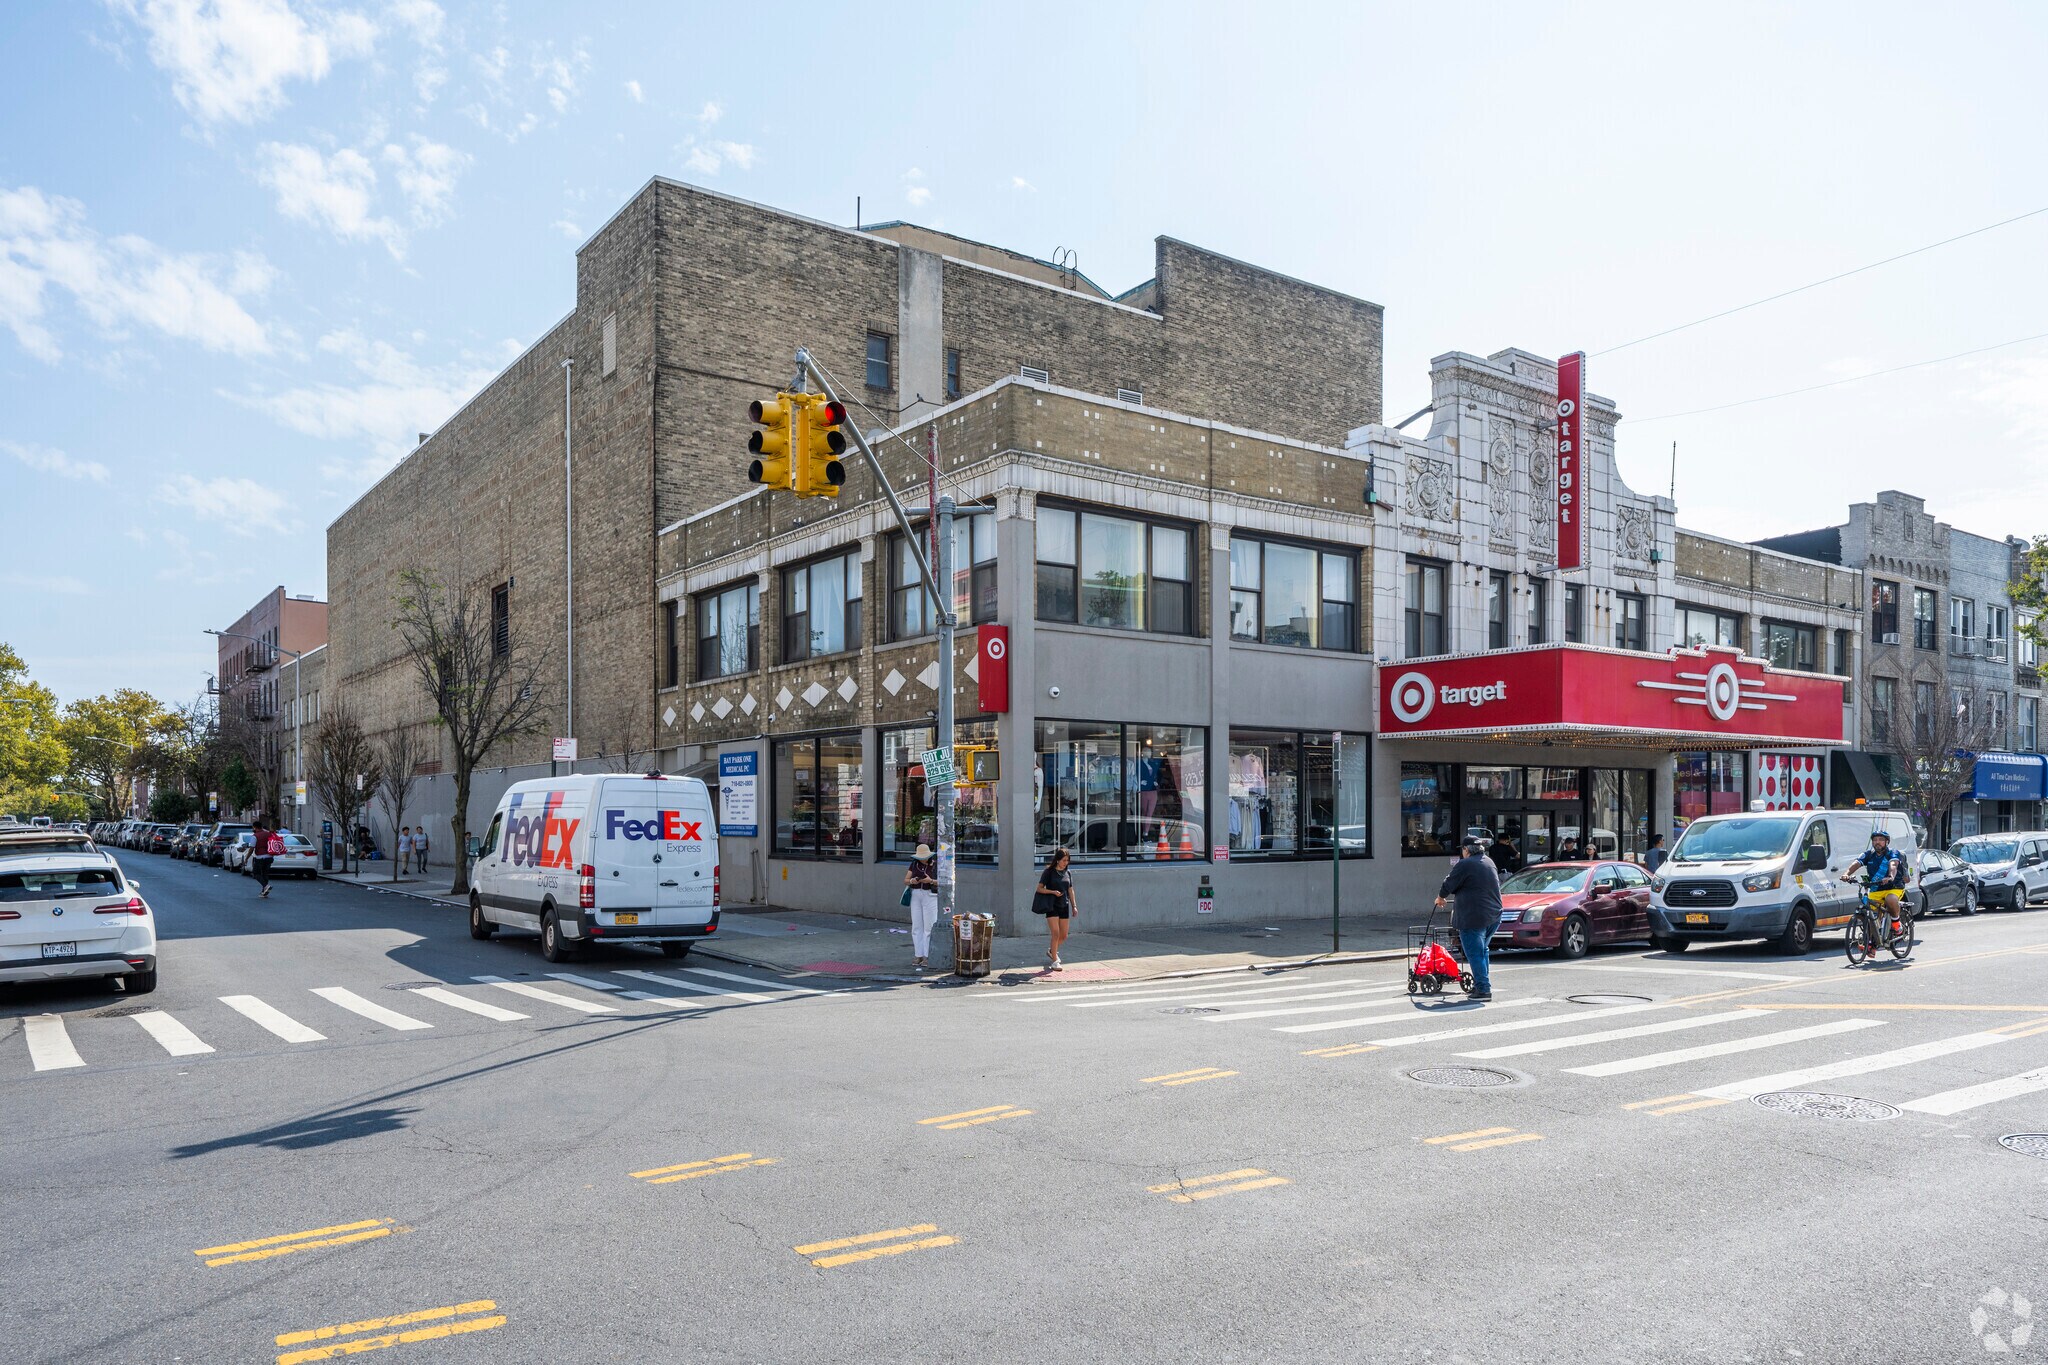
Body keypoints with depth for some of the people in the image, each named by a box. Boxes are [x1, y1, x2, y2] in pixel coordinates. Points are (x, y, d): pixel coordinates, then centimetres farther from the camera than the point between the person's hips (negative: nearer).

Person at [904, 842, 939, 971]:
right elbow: (905, 881, 6)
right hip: (915, 896, 4)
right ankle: (919, 956, 9)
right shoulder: (914, 864, 5)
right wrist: (911, 881, -17)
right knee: (916, 927, 3)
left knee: (929, 927, -5)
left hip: (930, 896, -4)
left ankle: (928, 956, -1)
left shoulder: (936, 865, -5)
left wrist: (931, 881, -24)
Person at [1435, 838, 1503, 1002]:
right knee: (1482, 951, 21)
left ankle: (1482, 989, -7)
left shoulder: (1464, 865, -12)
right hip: (1494, 915, 8)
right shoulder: (1489, 862, 12)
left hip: (1473, 917, -8)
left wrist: (1440, 897, 17)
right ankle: (1482, 985, 25)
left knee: (1474, 953, -3)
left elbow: (1448, 884, -4)